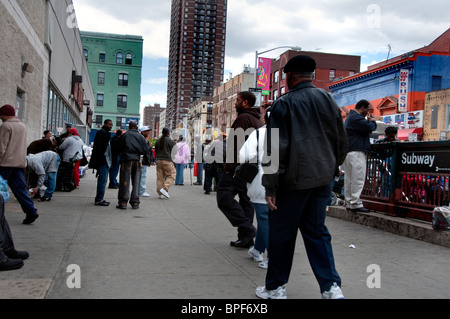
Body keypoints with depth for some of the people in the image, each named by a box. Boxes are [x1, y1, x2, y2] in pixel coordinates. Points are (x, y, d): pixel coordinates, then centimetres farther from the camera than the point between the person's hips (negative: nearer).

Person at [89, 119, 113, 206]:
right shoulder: (101, 132, -10)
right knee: (103, 179, -10)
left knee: (103, 179, 13)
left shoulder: (106, 133, 21)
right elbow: (98, 147, -18)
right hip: (102, 161, -10)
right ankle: (99, 200, -7)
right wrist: (103, 158, -22)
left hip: (105, 161, 10)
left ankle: (99, 198, 19)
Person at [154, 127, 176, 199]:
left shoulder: (158, 141, 11)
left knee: (160, 177, 7)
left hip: (158, 161, 6)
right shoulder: (171, 141, -8)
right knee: (171, 175, 2)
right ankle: (165, 189, -15)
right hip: (167, 161, -6)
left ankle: (160, 193, 8)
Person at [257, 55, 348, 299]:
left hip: (294, 179, -5)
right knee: (316, 231, 14)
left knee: (281, 234, 7)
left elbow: (276, 148, -13)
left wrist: (270, 187, -11)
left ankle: (276, 288, 19)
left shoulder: (284, 103, -8)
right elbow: (342, 141, 12)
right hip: (322, 178, 5)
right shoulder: (327, 99, 7)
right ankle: (331, 286, 7)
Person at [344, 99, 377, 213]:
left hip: (349, 152, 11)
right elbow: (370, 128, -18)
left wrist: (369, 121, 8)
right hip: (356, 152, -11)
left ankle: (349, 203, 13)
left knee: (349, 178, 9)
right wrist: (372, 121, 2)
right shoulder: (356, 117, -12)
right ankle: (355, 204, -12)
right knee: (358, 178, -11)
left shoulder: (350, 117, 23)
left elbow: (364, 128, 24)